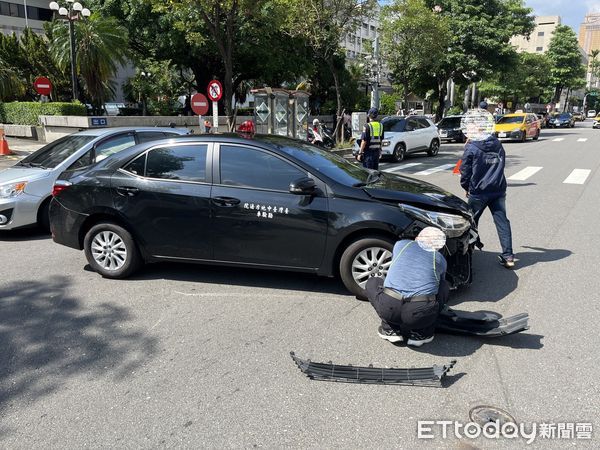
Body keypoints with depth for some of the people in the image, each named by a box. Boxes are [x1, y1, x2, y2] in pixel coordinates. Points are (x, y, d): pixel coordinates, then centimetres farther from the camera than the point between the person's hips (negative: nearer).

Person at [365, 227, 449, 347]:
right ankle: (419, 334, 19)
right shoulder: (440, 259, 19)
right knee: (444, 287, 29)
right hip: (422, 315, 0)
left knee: (372, 283, 31)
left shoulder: (401, 244, 20)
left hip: (388, 309, 0)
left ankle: (390, 329, 18)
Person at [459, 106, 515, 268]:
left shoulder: (471, 148, -13)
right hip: (498, 190, 4)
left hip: (478, 192, -4)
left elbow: (465, 171, -6)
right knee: (502, 221, 6)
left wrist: (466, 187, 9)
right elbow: (501, 164, 15)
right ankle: (508, 256, 5)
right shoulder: (498, 145, 5)